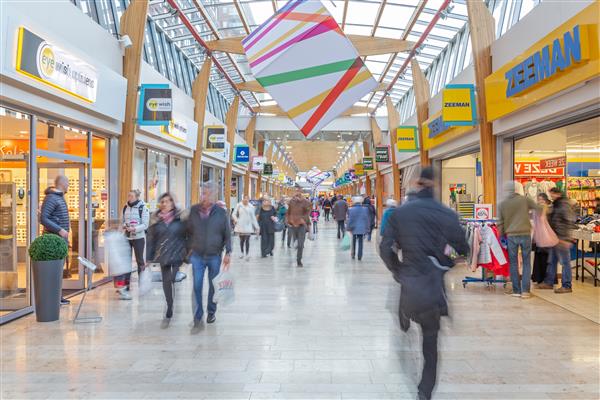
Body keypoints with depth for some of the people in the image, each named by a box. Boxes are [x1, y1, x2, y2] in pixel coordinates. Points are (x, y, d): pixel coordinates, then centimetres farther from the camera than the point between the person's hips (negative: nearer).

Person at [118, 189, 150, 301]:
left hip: (138, 237, -5)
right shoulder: (125, 207, 7)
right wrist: (123, 228, -6)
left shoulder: (143, 208, -8)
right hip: (126, 237, 5)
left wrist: (134, 229, -23)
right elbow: (122, 221, 15)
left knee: (139, 260, 5)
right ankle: (125, 286, 10)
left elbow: (145, 224, -10)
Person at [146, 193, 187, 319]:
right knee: (166, 281, 11)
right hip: (163, 255, 3)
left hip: (178, 254, -3)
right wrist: (149, 258, 5)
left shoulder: (181, 217, -4)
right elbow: (151, 238, 6)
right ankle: (169, 305, 28)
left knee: (173, 279, -13)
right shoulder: (155, 219, 4)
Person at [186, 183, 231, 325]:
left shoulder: (221, 213, -6)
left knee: (213, 286, 12)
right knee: (197, 286, 0)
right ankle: (198, 314, 12)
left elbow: (227, 234, -1)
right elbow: (188, 231, 7)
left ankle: (211, 311, 31)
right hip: (197, 256, 1)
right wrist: (189, 249, 4)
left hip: (215, 256, 0)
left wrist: (228, 253, -5)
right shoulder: (193, 210, -3)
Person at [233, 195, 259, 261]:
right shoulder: (239, 205, 1)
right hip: (240, 225, 0)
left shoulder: (251, 207, 5)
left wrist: (256, 227, 7)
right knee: (241, 240, 7)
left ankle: (247, 254, -6)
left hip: (248, 226, 0)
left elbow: (253, 218, 9)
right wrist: (235, 219, -16)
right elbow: (233, 214, 4)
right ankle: (241, 252, 26)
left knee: (247, 240, -8)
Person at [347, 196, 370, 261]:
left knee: (354, 242, 16)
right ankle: (359, 256, 7)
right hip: (362, 229, 1)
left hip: (354, 229, -1)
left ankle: (353, 255, 21)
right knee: (360, 243, 7)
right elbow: (368, 220, 2)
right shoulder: (365, 209, -4)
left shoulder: (351, 209, -10)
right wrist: (367, 229, 10)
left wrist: (349, 229, 0)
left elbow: (350, 220, -8)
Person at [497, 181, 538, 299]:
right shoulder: (525, 199, -1)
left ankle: (516, 290, 12)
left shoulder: (502, 204, 3)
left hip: (511, 235, 1)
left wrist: (501, 236, 14)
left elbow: (500, 223, 4)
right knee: (526, 262, 7)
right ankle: (525, 290, 5)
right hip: (525, 234, -1)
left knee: (513, 263, 9)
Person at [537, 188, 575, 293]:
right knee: (551, 261, 14)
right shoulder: (555, 205, 16)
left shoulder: (564, 205, -13)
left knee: (565, 262, -2)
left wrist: (565, 238, -22)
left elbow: (570, 222, -19)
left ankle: (566, 286, 4)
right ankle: (549, 282, 22)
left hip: (562, 239, -10)